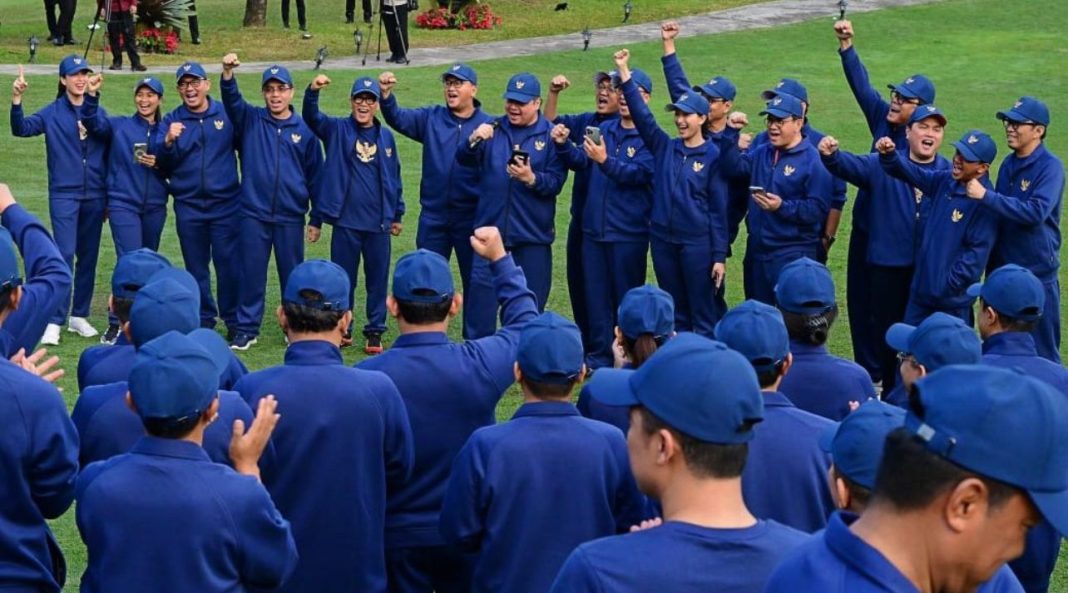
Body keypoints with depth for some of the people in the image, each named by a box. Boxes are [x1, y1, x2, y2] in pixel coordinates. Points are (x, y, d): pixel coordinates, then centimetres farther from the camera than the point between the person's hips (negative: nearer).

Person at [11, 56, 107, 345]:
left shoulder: (99, 113, 6)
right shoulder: (52, 113, 0)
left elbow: (109, 155, 9)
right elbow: (22, 129, -15)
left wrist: (110, 197, 8)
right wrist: (16, 101, -33)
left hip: (95, 196, 3)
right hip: (64, 195, -3)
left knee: (88, 257, 9)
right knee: (65, 254, -12)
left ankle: (79, 316, 21)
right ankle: (54, 321, -11)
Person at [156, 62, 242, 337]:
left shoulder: (227, 114, 2)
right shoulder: (172, 120, 4)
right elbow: (160, 160, -9)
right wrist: (168, 141, -27)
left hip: (226, 203, -2)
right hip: (188, 206, 2)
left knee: (229, 263, -3)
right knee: (196, 266, 10)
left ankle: (234, 321, 6)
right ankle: (203, 319, 21)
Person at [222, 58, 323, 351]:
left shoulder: (304, 130, 4)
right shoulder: (250, 120, 4)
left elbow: (315, 175, 7)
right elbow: (232, 100, -15)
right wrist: (228, 74, -35)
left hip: (290, 216, 0)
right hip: (254, 213, 0)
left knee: (292, 274, 8)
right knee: (252, 273, 4)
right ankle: (247, 328, 13)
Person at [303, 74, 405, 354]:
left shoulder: (386, 137, 8)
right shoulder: (338, 130, 2)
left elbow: (394, 177, 13)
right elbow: (312, 117, -15)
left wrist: (397, 214, 13)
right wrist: (313, 91, -34)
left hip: (379, 223, 1)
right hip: (345, 221, -1)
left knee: (378, 279, 6)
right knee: (343, 278, 7)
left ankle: (375, 331, 16)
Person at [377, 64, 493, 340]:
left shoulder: (489, 125, -5)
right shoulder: (431, 118, 5)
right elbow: (398, 118, -8)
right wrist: (386, 95, -23)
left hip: (471, 217, -3)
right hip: (433, 216, 3)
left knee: (475, 281, 7)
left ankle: (475, 340, 18)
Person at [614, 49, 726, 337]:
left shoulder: (713, 156, -5)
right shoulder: (664, 148, 6)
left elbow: (718, 209, -5)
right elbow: (641, 114, -1)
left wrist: (719, 256, -8)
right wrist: (624, 71, -9)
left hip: (697, 243, -4)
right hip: (663, 240, 4)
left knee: (702, 313, 1)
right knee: (675, 312, 13)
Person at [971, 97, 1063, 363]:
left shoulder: (1050, 167, -14)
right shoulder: (1008, 164, 8)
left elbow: (1036, 212, -27)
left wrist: (986, 196, -28)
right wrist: (992, 269, 15)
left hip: (1037, 273, -7)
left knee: (1042, 354, 2)